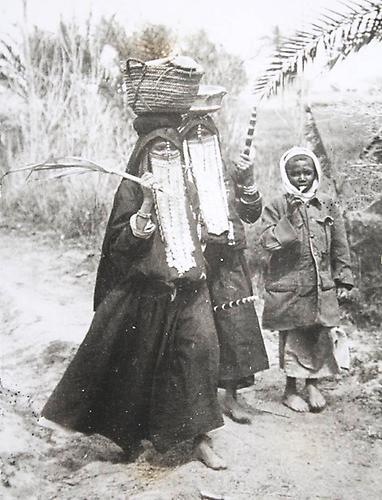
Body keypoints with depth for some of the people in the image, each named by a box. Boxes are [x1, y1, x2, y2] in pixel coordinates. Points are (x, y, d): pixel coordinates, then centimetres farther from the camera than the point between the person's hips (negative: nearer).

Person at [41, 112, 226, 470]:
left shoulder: (186, 189, 12)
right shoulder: (132, 188, -3)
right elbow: (121, 243, -14)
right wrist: (147, 204, -23)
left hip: (187, 289, 4)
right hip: (144, 290, -4)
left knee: (199, 348, -9)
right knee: (138, 360, 5)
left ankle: (200, 437, 0)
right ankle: (128, 434, 27)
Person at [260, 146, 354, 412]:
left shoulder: (328, 205, 6)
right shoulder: (276, 207, -2)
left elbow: (340, 246, 9)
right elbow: (268, 242, -12)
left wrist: (343, 278, 6)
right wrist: (289, 217, -20)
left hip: (322, 287, 3)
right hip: (288, 286, -2)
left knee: (321, 337, 6)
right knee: (292, 339, 5)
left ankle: (313, 384, 27)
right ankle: (291, 389, 23)